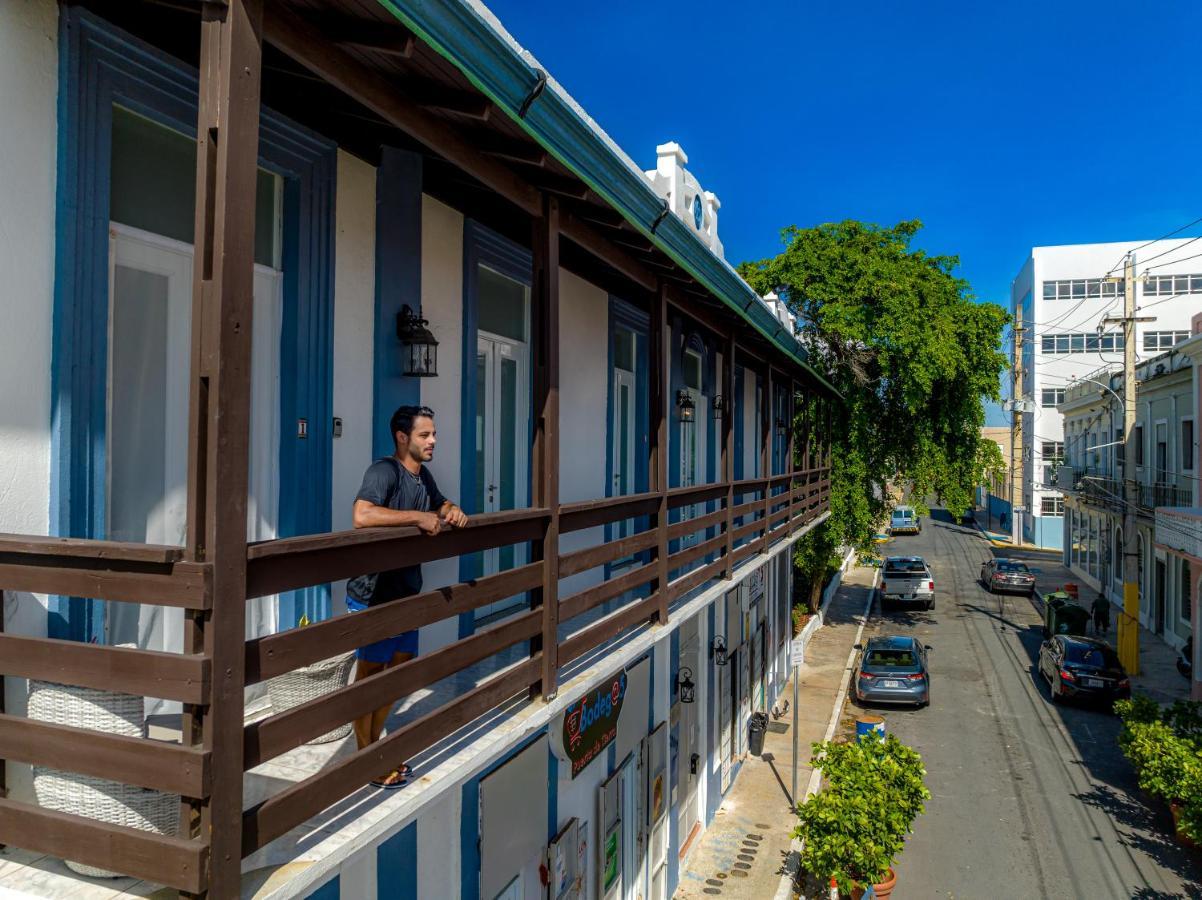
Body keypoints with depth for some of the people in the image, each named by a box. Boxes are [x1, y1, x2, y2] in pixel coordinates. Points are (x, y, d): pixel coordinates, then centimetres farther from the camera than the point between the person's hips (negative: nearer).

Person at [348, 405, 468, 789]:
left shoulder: (423, 475, 8)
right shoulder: (384, 470, -20)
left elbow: (441, 506, 25)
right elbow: (362, 515, -36)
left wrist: (453, 511, 1)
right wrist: (417, 517, -31)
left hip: (406, 589, 9)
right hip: (373, 593, -9)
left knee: (399, 665, 17)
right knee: (370, 671, 4)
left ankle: (375, 744, 34)